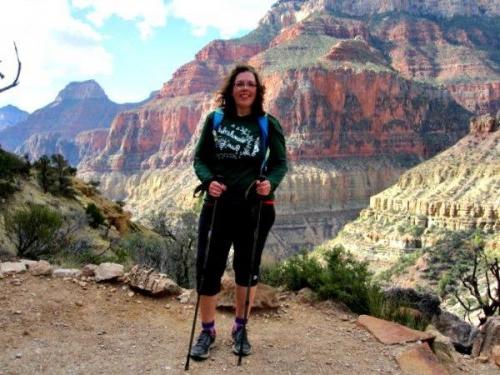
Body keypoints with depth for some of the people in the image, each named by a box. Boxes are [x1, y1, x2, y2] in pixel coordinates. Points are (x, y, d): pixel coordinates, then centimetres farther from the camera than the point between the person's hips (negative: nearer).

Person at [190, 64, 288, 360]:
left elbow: (280, 162, 1)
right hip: (218, 206, 0)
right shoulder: (215, 120, 0)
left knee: (247, 268, 13)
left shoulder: (268, 124, -2)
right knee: (208, 267, 1)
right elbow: (200, 159, 4)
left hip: (256, 208, 0)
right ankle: (207, 331, 23)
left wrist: (271, 182, -20)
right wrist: (208, 180, -16)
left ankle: (241, 328, 34)